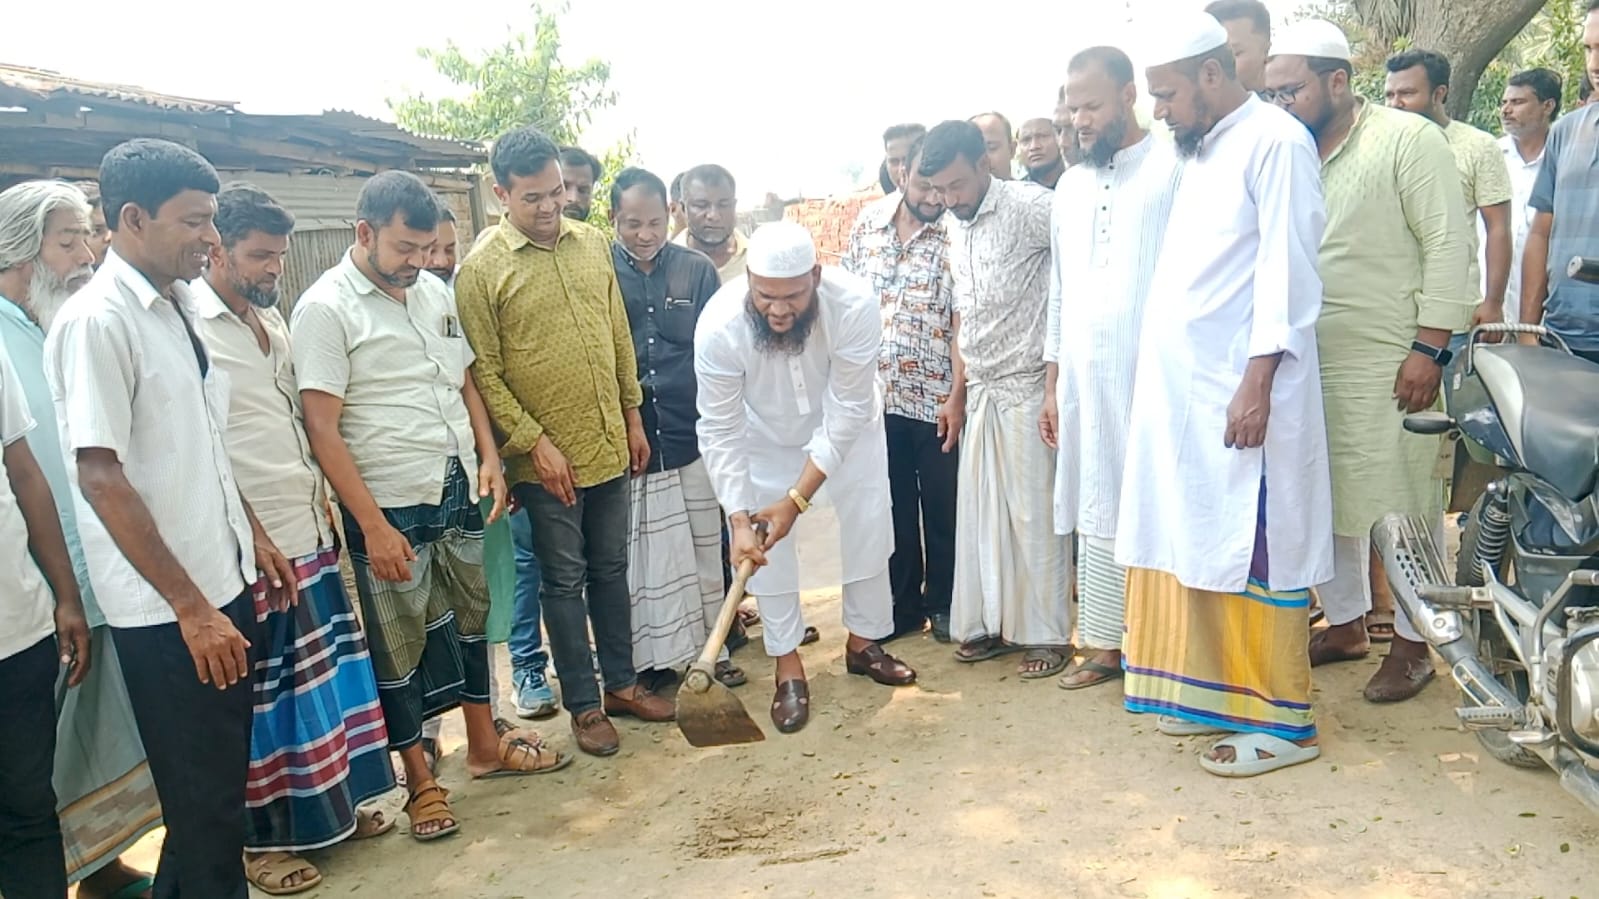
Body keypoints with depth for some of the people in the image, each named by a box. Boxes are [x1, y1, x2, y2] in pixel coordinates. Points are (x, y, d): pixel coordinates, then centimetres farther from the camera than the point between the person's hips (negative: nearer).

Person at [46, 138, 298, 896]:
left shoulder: (178, 307, 8)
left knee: (221, 782, 20)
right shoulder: (96, 321, -17)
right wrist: (190, 607, -21)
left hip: (222, 580, 8)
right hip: (167, 609, -8)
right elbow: (99, 477, -21)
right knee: (203, 800, 5)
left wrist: (254, 536, 19)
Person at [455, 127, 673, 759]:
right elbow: (483, 372, -11)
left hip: (609, 445, 5)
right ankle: (583, 705, 21)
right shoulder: (481, 270, -10)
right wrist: (534, 442, -15)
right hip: (547, 459, -5)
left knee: (611, 570, 16)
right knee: (564, 581, 7)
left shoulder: (592, 244, 6)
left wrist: (633, 416, 11)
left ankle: (621, 683, 31)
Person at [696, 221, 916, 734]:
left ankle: (864, 641, 27)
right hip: (765, 434, 0)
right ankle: (788, 667, 12)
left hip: (846, 424, 1)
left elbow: (848, 412, -30)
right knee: (767, 546, -3)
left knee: (868, 526, 6)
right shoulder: (718, 325, -36)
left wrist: (796, 499, -31)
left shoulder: (854, 305, -37)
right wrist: (739, 518, -33)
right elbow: (720, 431, -27)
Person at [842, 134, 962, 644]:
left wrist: (957, 395, -14)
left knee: (942, 509, 8)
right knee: (893, 507, 12)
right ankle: (902, 605, 26)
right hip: (876, 394, 3)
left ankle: (942, 603, 25)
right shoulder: (868, 222, 4)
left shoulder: (956, 233, -8)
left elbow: (963, 321, -10)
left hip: (936, 400, -3)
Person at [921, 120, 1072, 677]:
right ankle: (992, 623, 22)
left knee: (1033, 512, -1)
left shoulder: (1028, 206, -12)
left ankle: (1047, 634, 11)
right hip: (980, 389, 7)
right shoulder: (953, 225, 11)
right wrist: (957, 390, 14)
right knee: (978, 510, 10)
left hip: (1027, 385, -7)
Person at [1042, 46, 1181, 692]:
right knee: (1095, 515, 11)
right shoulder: (1068, 187, 15)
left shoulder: (1173, 170, -5)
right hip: (1083, 384, 6)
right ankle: (1104, 645, 21)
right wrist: (1052, 386, 14)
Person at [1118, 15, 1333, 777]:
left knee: (1255, 554, -2)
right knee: (1198, 545, 11)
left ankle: (1283, 721, 9)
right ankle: (1216, 691, 23)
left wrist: (1257, 384, -20)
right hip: (1182, 393, 8)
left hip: (1242, 393, -8)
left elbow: (1287, 275, -14)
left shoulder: (1275, 142, -8)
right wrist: (1164, 387, 12)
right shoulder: (1201, 153, 17)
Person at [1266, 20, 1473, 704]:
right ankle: (1346, 622, 29)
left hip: (1390, 366, -6)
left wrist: (1429, 348, -15)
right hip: (1309, 365, 6)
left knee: (1403, 508, 1)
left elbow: (1446, 242, -10)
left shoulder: (1408, 140, -5)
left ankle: (1413, 643, 15)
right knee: (1323, 502, 12)